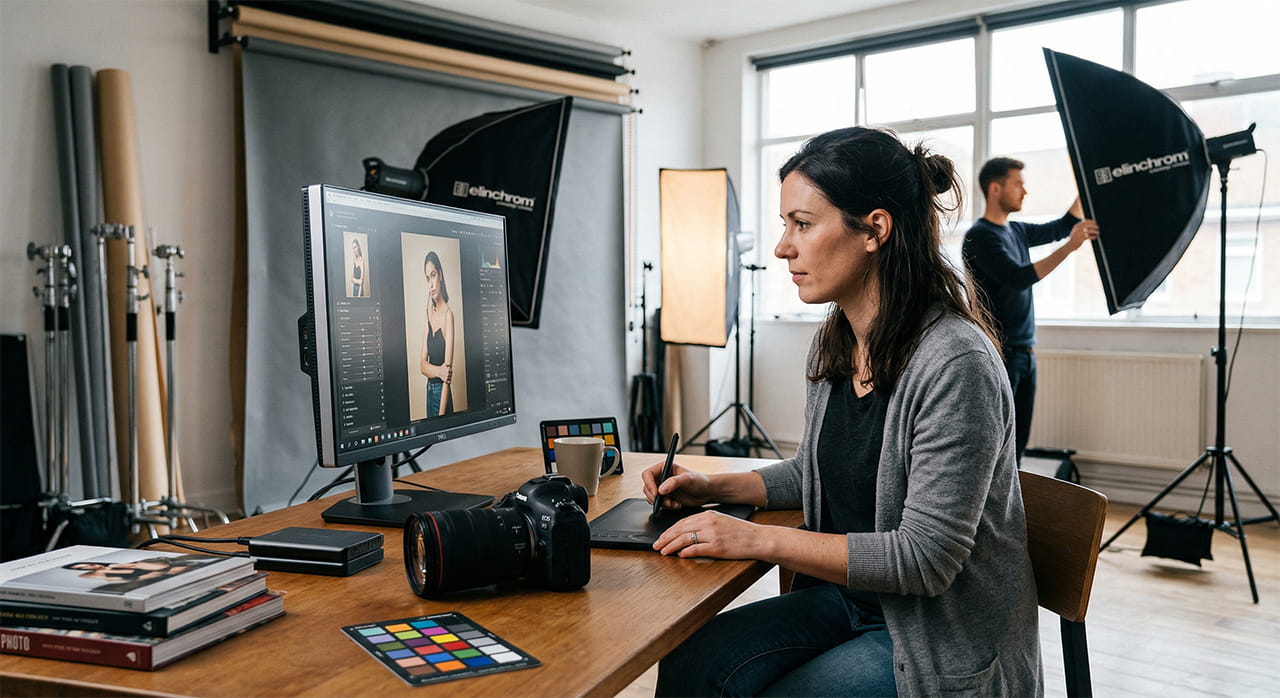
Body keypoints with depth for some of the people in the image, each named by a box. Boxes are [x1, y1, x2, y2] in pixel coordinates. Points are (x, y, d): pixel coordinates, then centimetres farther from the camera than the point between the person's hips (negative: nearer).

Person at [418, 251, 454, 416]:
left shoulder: (448, 315, -15)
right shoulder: (427, 315, 7)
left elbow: (448, 368, -18)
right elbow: (422, 364, 4)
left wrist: (441, 414, -22)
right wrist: (439, 371, -18)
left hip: (443, 393, -6)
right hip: (429, 392, 6)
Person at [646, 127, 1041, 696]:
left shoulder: (955, 363, -24)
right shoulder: (833, 344, 2)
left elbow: (925, 557, -24)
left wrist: (759, 540, -23)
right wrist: (714, 488, 2)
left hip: (946, 639, -6)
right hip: (848, 597, 7)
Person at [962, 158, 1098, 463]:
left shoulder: (1017, 231, 15)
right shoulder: (980, 236, -10)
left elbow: (1062, 226, 29)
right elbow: (1018, 278, -21)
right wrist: (1069, 246, -22)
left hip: (1025, 354, 8)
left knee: (1017, 443, 10)